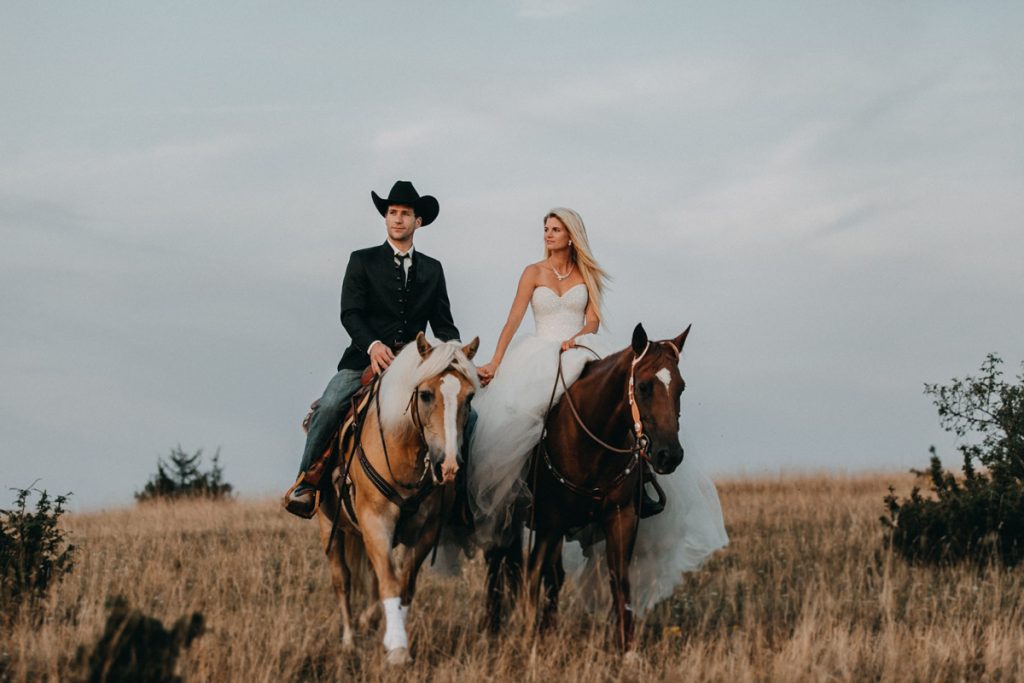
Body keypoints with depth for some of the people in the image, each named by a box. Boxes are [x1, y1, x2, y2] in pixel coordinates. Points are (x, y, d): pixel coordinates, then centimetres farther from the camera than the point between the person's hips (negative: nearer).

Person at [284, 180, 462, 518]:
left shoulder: (432, 269, 17)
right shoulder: (363, 261, 9)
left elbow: (444, 325, 15)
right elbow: (350, 313, -3)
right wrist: (372, 345, -23)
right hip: (365, 360, -2)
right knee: (330, 406, -27)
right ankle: (305, 484, -17)